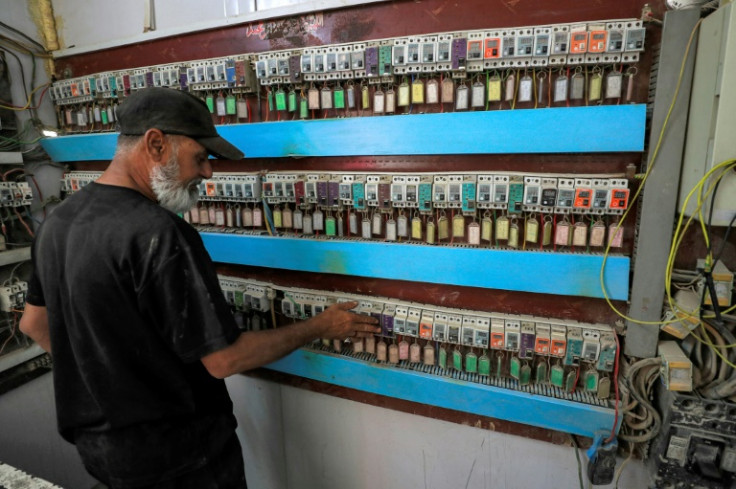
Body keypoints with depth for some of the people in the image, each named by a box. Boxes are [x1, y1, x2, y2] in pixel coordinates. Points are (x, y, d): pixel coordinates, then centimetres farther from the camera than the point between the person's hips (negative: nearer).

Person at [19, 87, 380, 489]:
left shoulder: (57, 221, -2)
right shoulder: (158, 235, -30)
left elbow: (33, 324, 11)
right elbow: (224, 359, -26)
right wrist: (320, 327, -15)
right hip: (176, 455, -7)